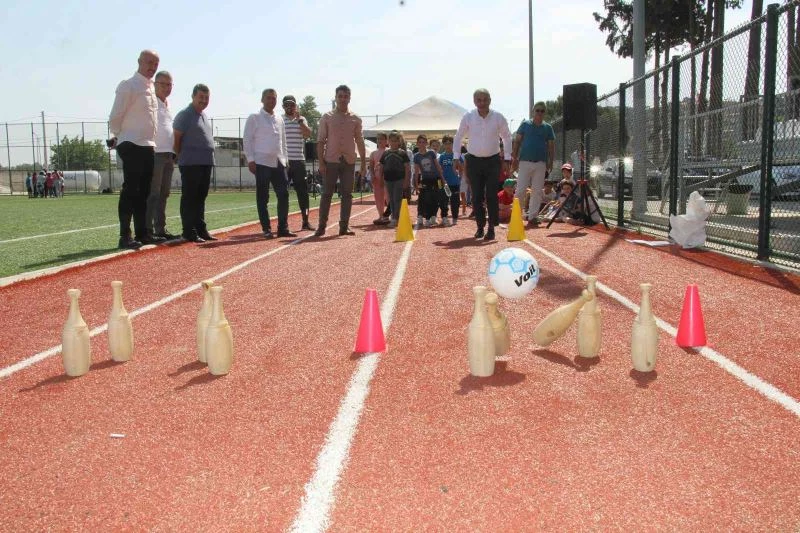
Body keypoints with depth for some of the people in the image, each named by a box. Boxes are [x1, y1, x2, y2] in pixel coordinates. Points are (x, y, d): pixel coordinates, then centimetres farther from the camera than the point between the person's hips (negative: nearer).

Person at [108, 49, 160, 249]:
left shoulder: (151, 88, 16)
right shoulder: (128, 86, -9)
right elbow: (115, 117, -8)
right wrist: (117, 137, 4)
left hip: (148, 146, 8)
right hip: (132, 146, -8)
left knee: (143, 192, 11)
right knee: (130, 191, -8)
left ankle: (142, 233, 17)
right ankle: (125, 236, -5)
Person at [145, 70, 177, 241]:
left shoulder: (167, 106, 20)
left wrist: (173, 153, 18)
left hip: (168, 155, 8)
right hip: (155, 154, -8)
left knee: (164, 194, 10)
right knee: (152, 194, -8)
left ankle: (161, 228, 15)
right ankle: (148, 230, -6)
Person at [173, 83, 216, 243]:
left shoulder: (204, 116, 18)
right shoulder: (185, 115, -6)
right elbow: (176, 138, -9)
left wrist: (209, 157, 13)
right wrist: (182, 158, -5)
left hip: (206, 163, 8)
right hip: (191, 164, -8)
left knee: (200, 198, 12)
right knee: (189, 198, -5)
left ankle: (201, 229, 18)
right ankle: (189, 231, -2)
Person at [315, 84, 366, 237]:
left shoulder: (356, 119, 8)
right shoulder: (327, 117, 3)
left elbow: (360, 142, 10)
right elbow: (320, 141, 1)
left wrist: (364, 162, 4)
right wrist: (321, 162, -8)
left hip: (349, 162, 2)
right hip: (331, 161, -2)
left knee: (347, 194, 3)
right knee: (327, 193, -2)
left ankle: (344, 226, 8)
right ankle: (321, 226, 1)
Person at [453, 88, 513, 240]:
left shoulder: (498, 118, -7)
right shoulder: (468, 118, -6)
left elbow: (507, 138, 6)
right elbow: (458, 138, 7)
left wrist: (507, 160, 2)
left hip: (493, 161, -1)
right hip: (474, 161, 1)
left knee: (491, 196, -6)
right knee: (477, 196, 1)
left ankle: (491, 229, 1)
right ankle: (480, 227, 13)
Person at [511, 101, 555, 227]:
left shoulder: (548, 127, 12)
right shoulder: (525, 124, 6)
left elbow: (551, 146, 12)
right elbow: (517, 142, 5)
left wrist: (550, 162, 3)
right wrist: (514, 158, -4)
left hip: (541, 163, 2)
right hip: (525, 162, -2)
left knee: (537, 191, 2)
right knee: (520, 189, -6)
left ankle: (532, 216, 6)